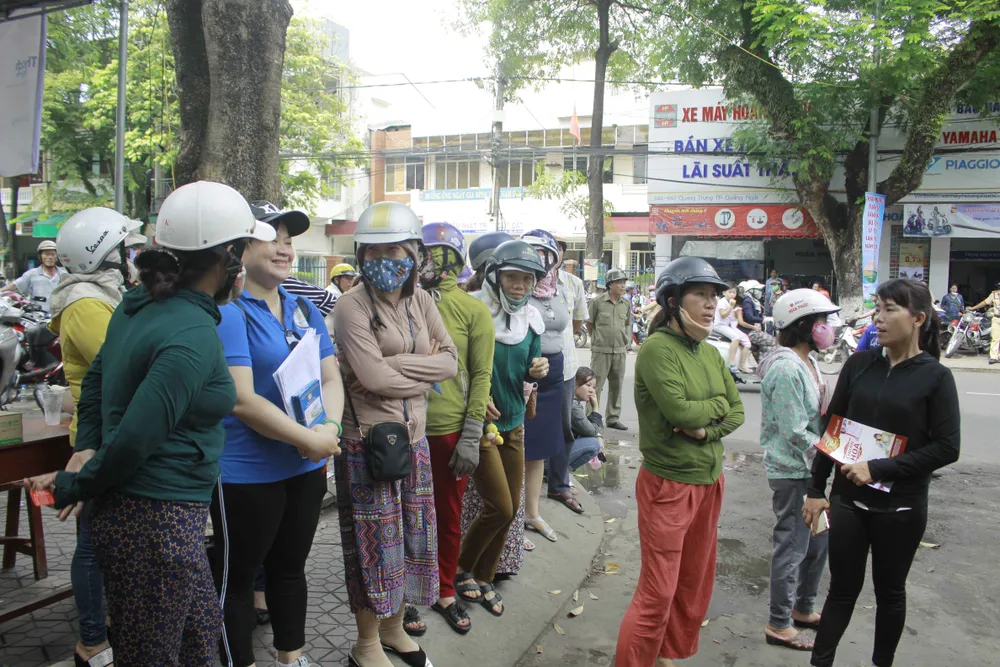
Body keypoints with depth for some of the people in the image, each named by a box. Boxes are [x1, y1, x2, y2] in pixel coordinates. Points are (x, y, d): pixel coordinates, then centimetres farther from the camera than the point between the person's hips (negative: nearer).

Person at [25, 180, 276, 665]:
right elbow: (135, 438, -25)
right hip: (161, 520, -9)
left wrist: (84, 451, 7)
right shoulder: (194, 338, -25)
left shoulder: (138, 304, 4)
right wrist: (75, 487, -10)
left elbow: (95, 382, 14)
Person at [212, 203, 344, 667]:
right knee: (237, 576, 10)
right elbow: (241, 399, -22)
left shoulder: (305, 309, 7)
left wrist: (329, 428, -13)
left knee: (290, 567, 21)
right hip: (245, 471, -7)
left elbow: (330, 377, 6)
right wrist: (307, 438, -21)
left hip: (306, 469, 7)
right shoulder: (228, 312, -15)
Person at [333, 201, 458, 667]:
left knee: (412, 537, 16)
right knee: (374, 542, 6)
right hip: (368, 440, -6)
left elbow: (451, 361, -1)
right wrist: (425, 371, -8)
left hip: (413, 437, 6)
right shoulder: (353, 306, -12)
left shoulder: (419, 300, 6)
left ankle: (394, 628, 38)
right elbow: (374, 378, -21)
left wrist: (396, 365, -14)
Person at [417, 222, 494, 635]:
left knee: (448, 516, 13)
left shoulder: (473, 310, -3)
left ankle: (445, 592, 33)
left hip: (451, 430, -1)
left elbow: (481, 375, -4)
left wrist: (471, 438, -8)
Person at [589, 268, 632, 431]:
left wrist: (627, 340, 12)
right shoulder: (597, 302, -7)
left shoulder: (626, 303, 6)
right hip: (601, 351, -4)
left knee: (616, 386, 11)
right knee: (596, 385, -3)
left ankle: (614, 418, 21)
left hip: (620, 351, 5)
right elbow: (590, 324, 4)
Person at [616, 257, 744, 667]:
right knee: (658, 594, 0)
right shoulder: (657, 349, -17)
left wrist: (706, 430, -14)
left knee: (694, 583, 19)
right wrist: (717, 405, -7)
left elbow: (737, 414, 5)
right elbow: (679, 410, -25)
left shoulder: (710, 353, 7)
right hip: (669, 484, -8)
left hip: (710, 481, 8)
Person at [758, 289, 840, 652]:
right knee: (792, 546, 2)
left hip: (810, 469, 10)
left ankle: (802, 608, 38)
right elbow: (795, 433, -24)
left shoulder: (808, 361, 9)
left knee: (817, 539, 20)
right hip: (792, 472, -10)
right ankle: (779, 625, 18)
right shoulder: (786, 369, -23)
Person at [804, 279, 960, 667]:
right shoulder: (859, 363, 0)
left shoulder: (936, 377, -7)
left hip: (900, 506, -1)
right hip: (847, 499, 2)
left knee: (889, 591, 15)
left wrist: (877, 470, -18)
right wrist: (817, 490, 2)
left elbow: (946, 447, -11)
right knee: (843, 588, 9)